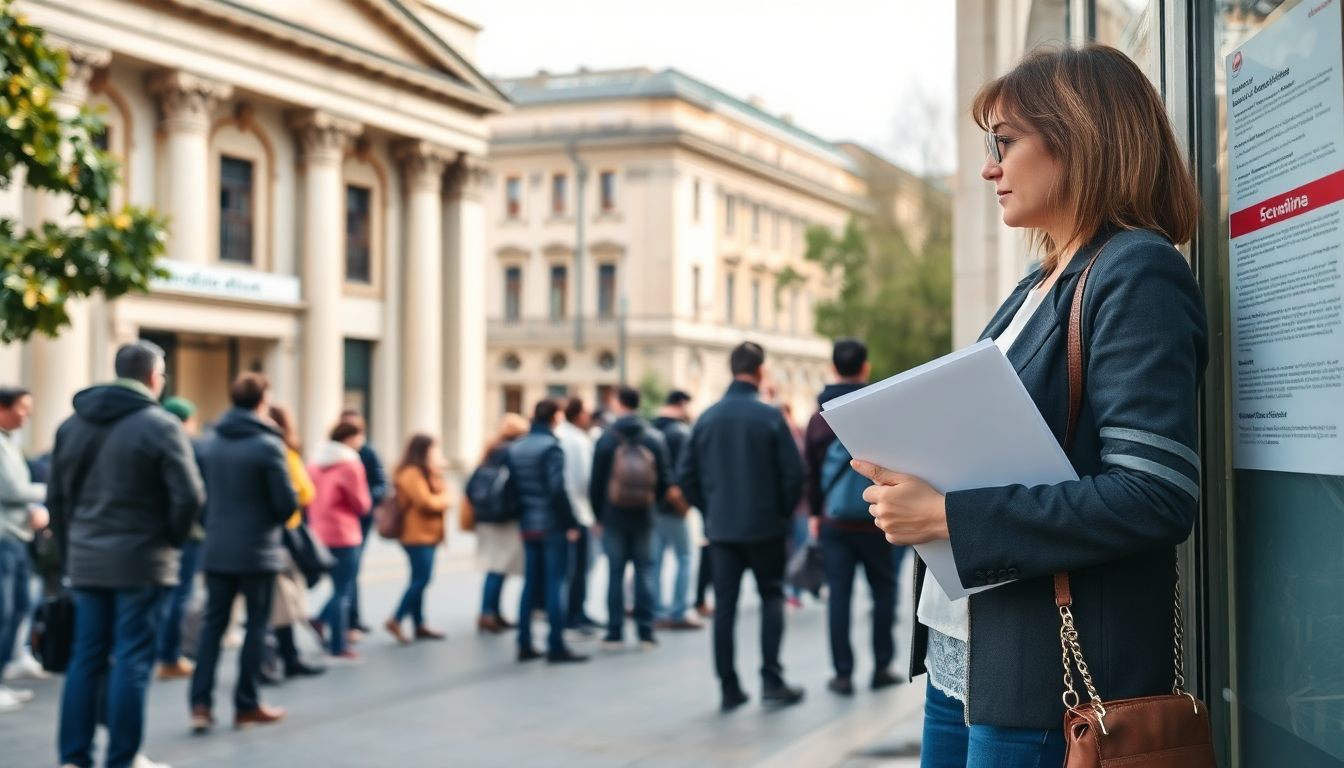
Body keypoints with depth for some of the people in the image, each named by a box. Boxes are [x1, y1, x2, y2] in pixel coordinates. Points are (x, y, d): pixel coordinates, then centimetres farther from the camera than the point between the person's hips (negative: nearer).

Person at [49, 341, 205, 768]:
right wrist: (172, 539, 1)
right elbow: (189, 494, -16)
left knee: (85, 658, 11)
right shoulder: (160, 425, -11)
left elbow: (56, 496, 13)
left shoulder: (73, 424, 10)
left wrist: (69, 552, 17)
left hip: (85, 562, 6)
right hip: (141, 563, -6)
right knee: (132, 661, 0)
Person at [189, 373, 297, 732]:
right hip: (258, 551, -4)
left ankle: (201, 703, 2)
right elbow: (287, 502, -13)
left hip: (216, 550, 5)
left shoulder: (210, 444, 3)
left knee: (213, 624, 10)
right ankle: (246, 705, 11)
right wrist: (274, 519, 8)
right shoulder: (268, 445, -13)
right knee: (257, 626, 7)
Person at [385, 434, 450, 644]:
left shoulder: (423, 473, 19)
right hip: (418, 535, -10)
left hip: (425, 535, 10)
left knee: (419, 580, 9)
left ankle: (419, 625, 10)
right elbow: (426, 502, -19)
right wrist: (443, 498, -2)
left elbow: (437, 495, 17)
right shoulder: (412, 474, -14)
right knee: (421, 579, -12)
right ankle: (396, 620, -8)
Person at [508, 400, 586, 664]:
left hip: (528, 526, 7)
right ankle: (556, 647, -3)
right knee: (555, 584, -3)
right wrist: (570, 523, -15)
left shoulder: (515, 448, 9)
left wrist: (522, 517, 14)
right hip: (552, 525, -7)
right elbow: (557, 489, -19)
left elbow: (512, 486, 9)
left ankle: (525, 645, 13)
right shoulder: (551, 447, -13)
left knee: (530, 584, 11)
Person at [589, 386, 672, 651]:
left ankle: (615, 634, 6)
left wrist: (599, 515, 7)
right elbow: (665, 479, -2)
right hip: (644, 518, 1)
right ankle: (646, 634, 6)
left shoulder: (607, 439, -8)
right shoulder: (655, 438, -3)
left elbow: (596, 482, -4)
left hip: (613, 517, -1)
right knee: (643, 572, 7)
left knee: (615, 572, 4)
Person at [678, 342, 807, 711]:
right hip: (764, 526, -3)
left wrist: (710, 509, 12)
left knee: (724, 606, 8)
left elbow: (685, 476, 2)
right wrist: (784, 512, 4)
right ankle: (771, 681, 3)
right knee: (771, 597, 10)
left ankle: (729, 690, 9)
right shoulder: (770, 416, -9)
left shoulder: (707, 418, 1)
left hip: (721, 528, 3)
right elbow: (793, 471, -11)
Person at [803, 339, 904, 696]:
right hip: (875, 519, -2)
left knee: (838, 593, 4)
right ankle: (881, 667, 14)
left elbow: (810, 469, 8)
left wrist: (815, 513, 17)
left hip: (833, 521, 2)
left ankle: (843, 673, 4)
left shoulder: (819, 416, 3)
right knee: (883, 589, 12)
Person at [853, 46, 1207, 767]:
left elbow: (1154, 498, -22)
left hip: (1048, 677, -8)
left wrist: (949, 517, -21)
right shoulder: (1039, 287, 16)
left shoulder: (1136, 274, -12)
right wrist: (910, 474, 1)